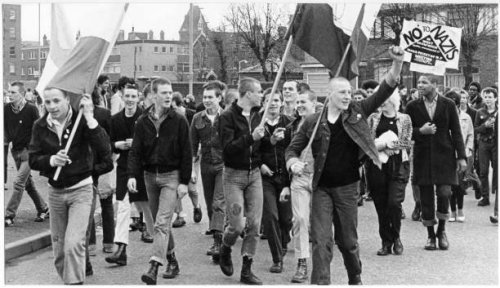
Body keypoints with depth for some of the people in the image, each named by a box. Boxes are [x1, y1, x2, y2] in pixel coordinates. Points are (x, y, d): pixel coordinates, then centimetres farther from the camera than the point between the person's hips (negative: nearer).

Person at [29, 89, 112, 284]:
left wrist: (89, 117, -28)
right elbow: (33, 160, -1)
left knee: (73, 244, -17)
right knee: (59, 252, 12)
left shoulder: (81, 121, -11)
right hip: (55, 191, 4)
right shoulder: (40, 126, 0)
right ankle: (67, 279, 31)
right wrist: (51, 160, -21)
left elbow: (104, 149, -23)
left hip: (80, 189, -4)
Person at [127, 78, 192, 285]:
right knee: (159, 222, 12)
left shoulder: (179, 121, -5)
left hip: (171, 176, -4)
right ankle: (172, 261, 26)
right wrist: (132, 175, -13)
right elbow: (135, 151, 2)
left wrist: (184, 182, -8)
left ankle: (154, 267, -19)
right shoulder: (143, 121, 3)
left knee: (162, 222, -15)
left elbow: (186, 153, -4)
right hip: (150, 175, 4)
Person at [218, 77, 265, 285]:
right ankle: (225, 250, 26)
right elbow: (228, 147, -19)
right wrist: (251, 137, -28)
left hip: (254, 174, 5)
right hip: (234, 175, -5)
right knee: (237, 225, -7)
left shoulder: (256, 115, 9)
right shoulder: (228, 117, -10)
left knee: (254, 224, 1)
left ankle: (246, 270, 12)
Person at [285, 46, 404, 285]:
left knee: (348, 241, 13)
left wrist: (397, 64, -20)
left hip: (347, 187, 1)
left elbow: (384, 91, -7)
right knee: (321, 240, -7)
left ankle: (355, 280, 36)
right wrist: (293, 163, -18)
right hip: (322, 188, -1)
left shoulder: (357, 112, -1)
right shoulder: (312, 122, -3)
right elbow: (293, 148, 5)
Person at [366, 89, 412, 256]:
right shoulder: (373, 118, 9)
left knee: (394, 203, -13)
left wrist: (380, 145, -8)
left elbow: (406, 144, 1)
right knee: (381, 206, 4)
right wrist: (385, 143, -11)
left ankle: (396, 238, 11)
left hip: (398, 166, -2)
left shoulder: (404, 119, 6)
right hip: (376, 167, 2)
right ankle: (386, 242, 16)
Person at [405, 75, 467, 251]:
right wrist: (420, 131, -14)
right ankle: (431, 235, 16)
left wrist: (461, 156, -1)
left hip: (444, 156, -1)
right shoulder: (413, 107, 4)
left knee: (444, 193, -9)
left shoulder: (448, 105, 3)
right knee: (426, 197, 2)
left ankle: (441, 231, 14)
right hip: (422, 156, 1)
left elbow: (456, 132, 4)